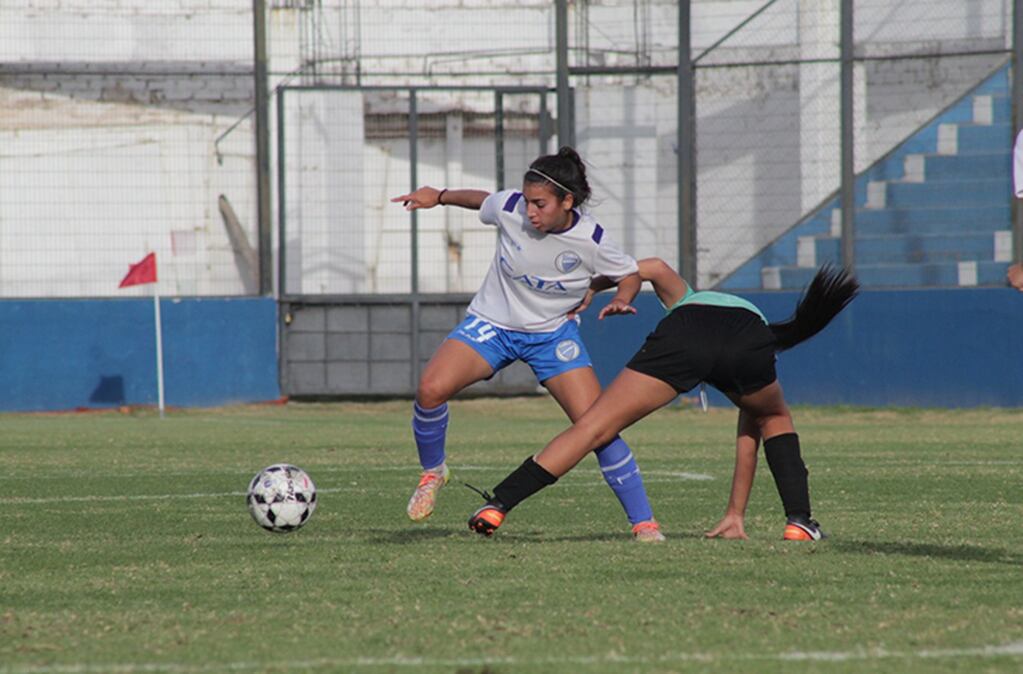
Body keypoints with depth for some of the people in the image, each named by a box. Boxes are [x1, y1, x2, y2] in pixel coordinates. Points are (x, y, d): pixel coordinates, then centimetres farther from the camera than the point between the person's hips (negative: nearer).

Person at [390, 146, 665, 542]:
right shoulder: (510, 208, -18)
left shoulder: (591, 241, -19)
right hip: (492, 323, 1)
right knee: (431, 389, -23)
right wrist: (439, 196, 14)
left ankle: (644, 523, -1)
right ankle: (432, 471, 6)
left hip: (554, 333, -1)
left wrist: (621, 299, -21)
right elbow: (482, 201, 7)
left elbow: (629, 275, -1)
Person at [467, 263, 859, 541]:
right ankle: (799, 522, 20)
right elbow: (748, 441, 45)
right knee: (774, 419, 35)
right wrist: (735, 514, 49)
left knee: (590, 429, 0)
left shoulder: (686, 299, 46)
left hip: (682, 335, -1)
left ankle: (496, 506, -8)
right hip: (749, 342, 1)